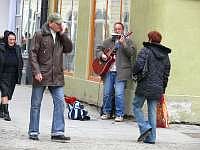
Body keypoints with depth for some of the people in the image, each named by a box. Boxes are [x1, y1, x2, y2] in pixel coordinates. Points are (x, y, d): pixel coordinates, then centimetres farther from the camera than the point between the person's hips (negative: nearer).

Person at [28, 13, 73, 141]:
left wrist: (63, 33, -3)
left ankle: (58, 132, -3)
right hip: (41, 76, -4)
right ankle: (33, 132, 13)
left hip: (57, 76, 4)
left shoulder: (60, 36, 13)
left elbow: (69, 49, 3)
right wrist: (36, 71, -15)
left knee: (60, 103, -4)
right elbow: (33, 53, -7)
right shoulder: (40, 35, -3)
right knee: (36, 104, 4)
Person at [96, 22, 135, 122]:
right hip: (108, 71, 4)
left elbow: (131, 53, -9)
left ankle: (119, 115, -3)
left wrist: (123, 44, -20)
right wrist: (102, 55, -1)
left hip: (120, 72, -4)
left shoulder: (127, 41, 5)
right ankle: (106, 113, 18)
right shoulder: (108, 41, 18)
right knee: (107, 93, 5)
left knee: (119, 93, -10)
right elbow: (99, 50, 20)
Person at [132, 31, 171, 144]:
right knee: (152, 111, 7)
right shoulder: (165, 55, 13)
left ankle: (145, 127, -9)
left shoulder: (146, 50, -5)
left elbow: (139, 65, -18)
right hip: (158, 88, 5)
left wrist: (134, 73, 3)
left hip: (145, 86, -5)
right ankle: (151, 138, 6)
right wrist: (163, 90, 20)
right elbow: (166, 74, 15)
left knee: (137, 107, 8)